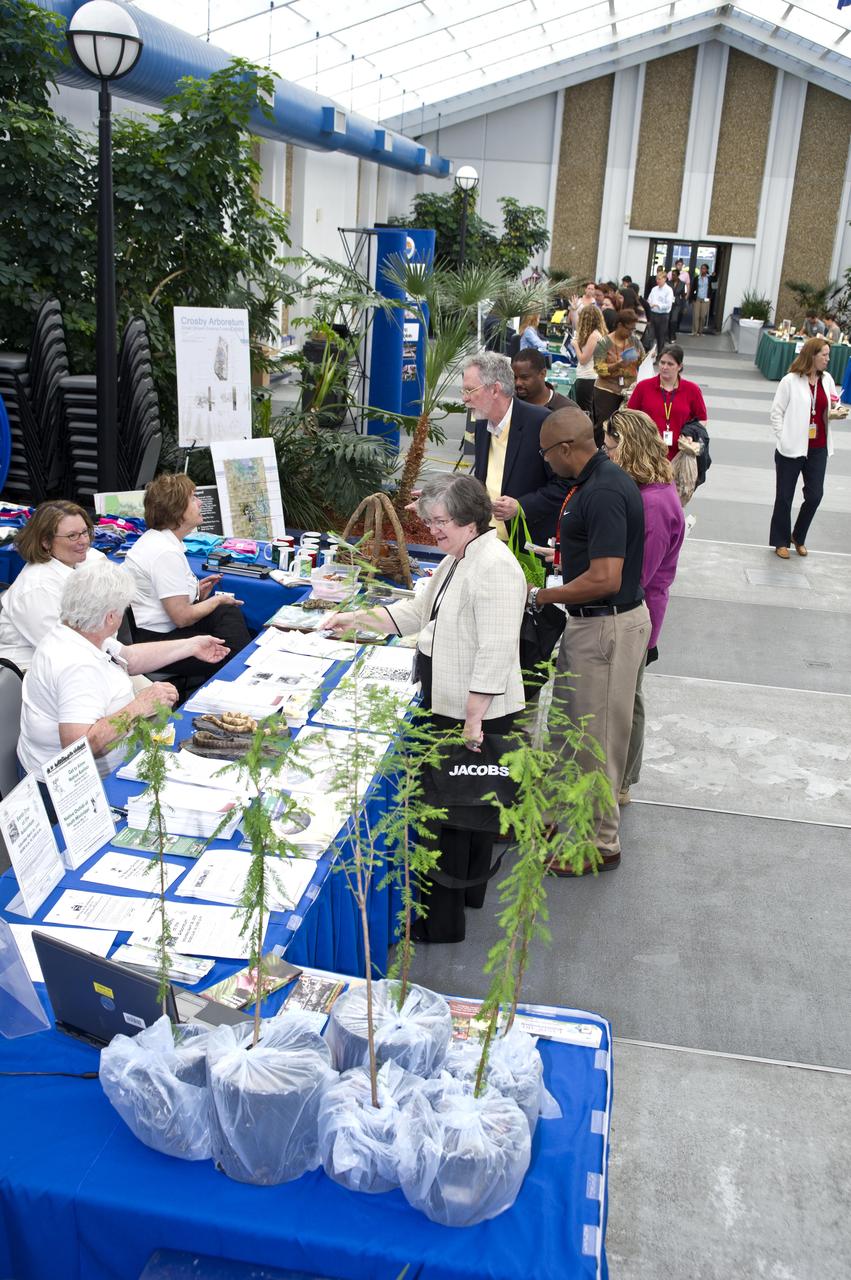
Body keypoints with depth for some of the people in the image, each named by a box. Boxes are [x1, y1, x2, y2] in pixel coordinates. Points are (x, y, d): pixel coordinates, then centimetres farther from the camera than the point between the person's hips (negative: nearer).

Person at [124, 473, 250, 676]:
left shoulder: (156, 538, 9)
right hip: (156, 640, -10)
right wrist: (217, 600, -7)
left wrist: (194, 591, 9)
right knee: (229, 652, -10)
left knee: (230, 612, 1)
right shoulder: (166, 553, -24)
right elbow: (182, 617, -23)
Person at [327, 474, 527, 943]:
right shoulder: (457, 560, 13)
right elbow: (417, 612, 22)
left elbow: (494, 653, -25)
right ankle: (470, 891, 36)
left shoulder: (495, 568, -21)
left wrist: (474, 718, -24)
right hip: (450, 708, 10)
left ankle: (444, 918, 10)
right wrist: (359, 618, 14)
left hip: (478, 713, -10)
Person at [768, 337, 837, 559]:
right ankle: (781, 541, 23)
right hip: (792, 448, -4)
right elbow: (776, 413, -7)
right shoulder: (790, 381, -10)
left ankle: (799, 537, 25)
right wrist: (783, 439, -12)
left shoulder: (827, 380, 4)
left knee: (815, 495, 4)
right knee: (785, 496, 8)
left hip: (818, 448, 4)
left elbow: (830, 410, 16)